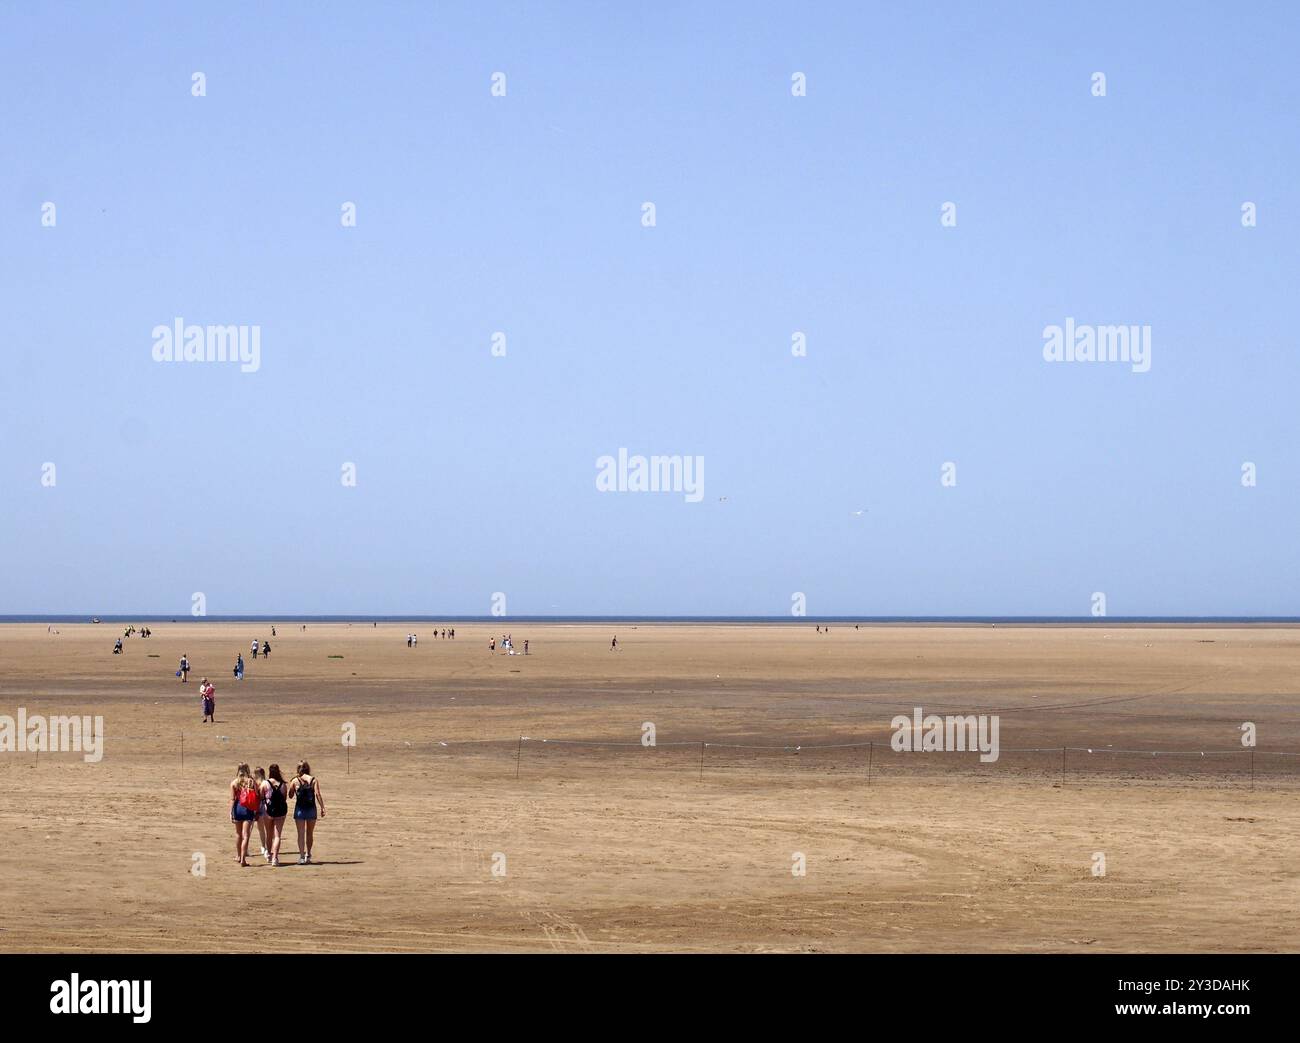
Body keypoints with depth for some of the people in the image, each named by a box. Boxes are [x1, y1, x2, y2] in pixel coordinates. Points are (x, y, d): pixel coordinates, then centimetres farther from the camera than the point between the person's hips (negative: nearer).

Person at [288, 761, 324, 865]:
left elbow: (290, 795, 7)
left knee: (301, 834, 0)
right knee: (310, 833, 16)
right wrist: (322, 807, -7)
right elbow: (318, 794, -9)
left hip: (300, 809, -1)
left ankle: (302, 857, -9)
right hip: (311, 809, 1)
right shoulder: (314, 780, -1)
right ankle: (308, 856, 23)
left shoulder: (295, 781, -2)